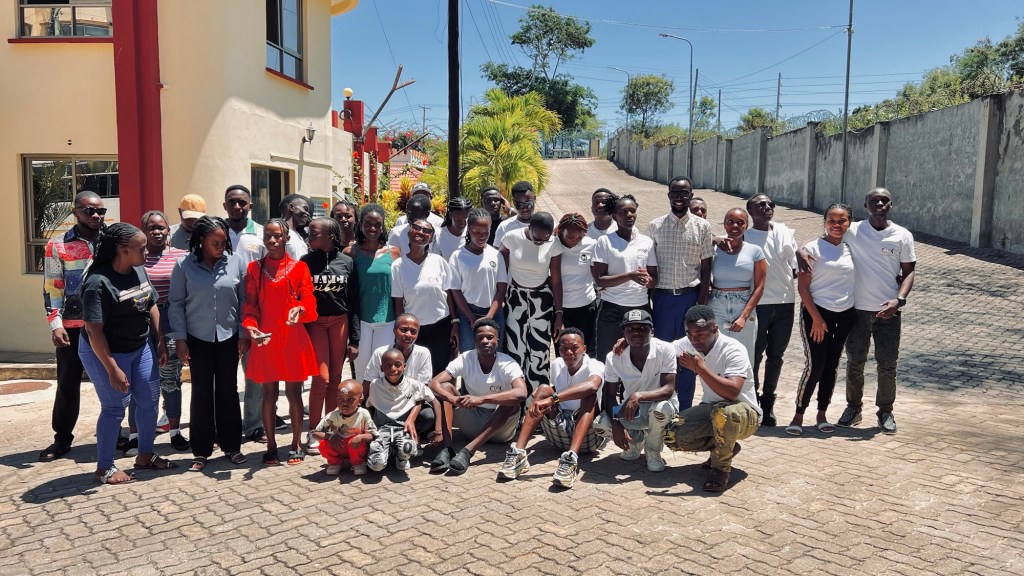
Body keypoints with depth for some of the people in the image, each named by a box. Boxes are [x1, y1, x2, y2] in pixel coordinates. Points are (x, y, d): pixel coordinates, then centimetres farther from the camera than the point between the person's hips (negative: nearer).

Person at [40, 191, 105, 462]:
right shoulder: (58, 246, 0)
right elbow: (52, 289, 0)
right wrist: (55, 324, -9)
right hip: (72, 326, -1)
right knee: (68, 383, 7)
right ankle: (62, 438, 20)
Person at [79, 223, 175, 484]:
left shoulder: (140, 270, -2)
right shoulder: (98, 282, -24)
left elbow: (151, 306, 9)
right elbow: (94, 330, -24)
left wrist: (161, 342, 8)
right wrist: (112, 369, -24)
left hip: (139, 347, 7)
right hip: (106, 352, -7)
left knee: (149, 399, 12)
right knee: (115, 407, 1)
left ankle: (145, 455, 29)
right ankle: (104, 469, 18)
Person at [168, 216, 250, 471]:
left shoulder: (236, 263, -3)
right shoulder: (184, 265, -5)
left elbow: (244, 300, 2)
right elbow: (176, 303, -2)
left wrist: (244, 334, 0)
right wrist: (180, 339, -5)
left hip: (228, 337, 1)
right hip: (198, 338, -1)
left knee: (228, 391, 9)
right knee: (201, 393, 6)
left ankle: (231, 446, 21)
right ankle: (201, 451, 16)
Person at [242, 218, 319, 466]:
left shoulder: (299, 267, 2)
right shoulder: (254, 268, 6)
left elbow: (308, 300, -2)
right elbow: (250, 304, 2)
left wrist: (300, 309, -24)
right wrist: (251, 326, -15)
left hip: (293, 339, -1)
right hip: (265, 339, 1)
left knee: (293, 392, 5)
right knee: (269, 393, 7)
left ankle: (297, 444, 17)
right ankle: (271, 446, 18)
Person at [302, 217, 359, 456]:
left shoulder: (347, 262, 2)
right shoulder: (306, 261, 1)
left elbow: (353, 301, 4)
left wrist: (354, 337, 2)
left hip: (340, 321, 1)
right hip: (315, 322, -1)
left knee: (335, 378, 6)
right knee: (321, 378, -7)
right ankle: (313, 432, 5)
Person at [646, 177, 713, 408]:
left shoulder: (702, 227, 1)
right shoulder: (655, 227, 2)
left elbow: (706, 269, 1)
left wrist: (701, 304, -5)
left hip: (691, 296, 0)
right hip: (663, 296, 0)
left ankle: (684, 409, 20)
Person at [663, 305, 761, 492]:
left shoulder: (734, 350, -26)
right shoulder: (689, 344, -6)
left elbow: (733, 392, -38)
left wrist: (700, 367, -41)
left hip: (745, 414, -7)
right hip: (711, 409, 7)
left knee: (724, 412, -42)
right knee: (671, 434, -14)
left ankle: (722, 467, -13)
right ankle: (725, 447, 11)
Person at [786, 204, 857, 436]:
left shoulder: (852, 248, 6)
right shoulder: (812, 248, -6)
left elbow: (858, 280, 15)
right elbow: (803, 287, -8)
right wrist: (816, 317, -12)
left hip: (845, 315, 4)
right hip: (816, 313, -4)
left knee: (831, 366, 9)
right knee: (814, 366, -7)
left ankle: (822, 415, 21)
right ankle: (798, 416, 5)